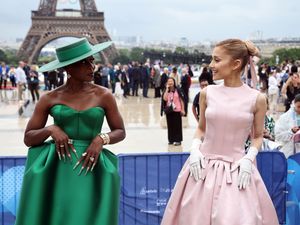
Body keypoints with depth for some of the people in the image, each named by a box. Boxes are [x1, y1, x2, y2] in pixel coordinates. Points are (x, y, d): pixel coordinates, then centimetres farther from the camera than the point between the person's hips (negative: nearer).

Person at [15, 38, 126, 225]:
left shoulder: (104, 96, 0)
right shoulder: (50, 99, 1)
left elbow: (120, 132, 9)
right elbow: (28, 138, 4)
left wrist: (102, 139, -12)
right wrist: (50, 130, -15)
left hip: (89, 165, 0)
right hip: (56, 168, 0)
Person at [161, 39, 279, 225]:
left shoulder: (257, 98, -6)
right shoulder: (207, 93, 0)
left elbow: (258, 136, 6)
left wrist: (249, 159, -10)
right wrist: (195, 150, -4)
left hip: (237, 171, -2)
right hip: (203, 167, 2)